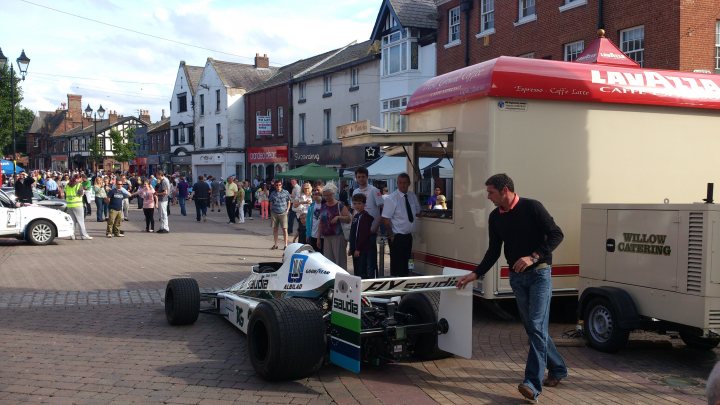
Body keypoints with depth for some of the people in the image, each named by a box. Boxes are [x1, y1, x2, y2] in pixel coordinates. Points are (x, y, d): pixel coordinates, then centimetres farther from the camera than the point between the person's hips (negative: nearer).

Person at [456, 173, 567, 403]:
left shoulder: (531, 207, -12)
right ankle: (557, 369, 31)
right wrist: (475, 275, 4)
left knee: (536, 327, -12)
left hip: (539, 273, -6)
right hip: (516, 276, 6)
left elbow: (556, 235, -13)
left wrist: (534, 257, -23)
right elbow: (493, 252, 11)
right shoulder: (495, 217, 5)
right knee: (532, 327, 12)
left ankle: (533, 384, -15)